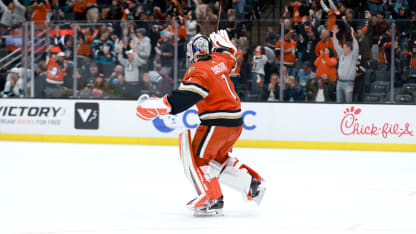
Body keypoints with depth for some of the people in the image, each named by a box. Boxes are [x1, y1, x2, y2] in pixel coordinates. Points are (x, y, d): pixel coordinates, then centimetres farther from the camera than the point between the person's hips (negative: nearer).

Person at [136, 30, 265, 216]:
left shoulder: (199, 71, -15)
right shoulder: (219, 61, 9)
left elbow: (184, 98, -29)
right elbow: (230, 59, 34)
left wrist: (158, 105, -32)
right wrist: (225, 45, 51)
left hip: (217, 122, -9)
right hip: (236, 122, 9)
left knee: (197, 158, -4)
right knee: (219, 159, 24)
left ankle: (212, 200, -12)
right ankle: (252, 183, 22)